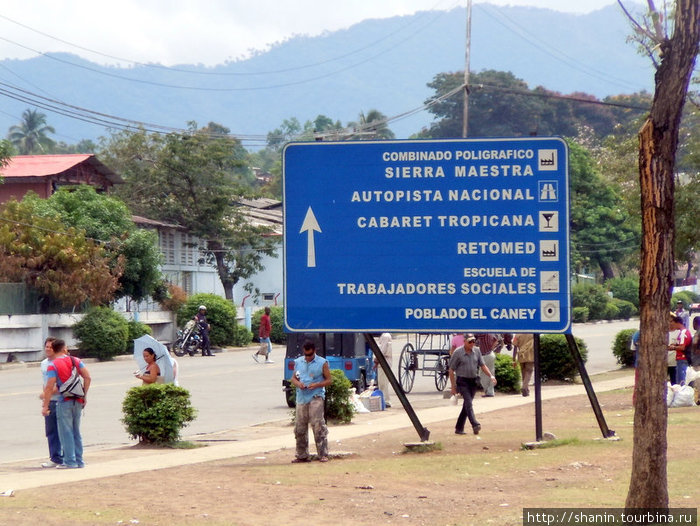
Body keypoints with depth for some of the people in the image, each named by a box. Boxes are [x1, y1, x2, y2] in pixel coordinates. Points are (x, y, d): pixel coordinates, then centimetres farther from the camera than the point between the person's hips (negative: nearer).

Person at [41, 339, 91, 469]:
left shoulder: (53, 365, -8)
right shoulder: (76, 361, 7)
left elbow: (50, 387, -14)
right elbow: (87, 377, -1)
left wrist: (45, 406, -11)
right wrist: (84, 395, 7)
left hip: (64, 401, -5)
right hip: (78, 401, 5)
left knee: (66, 432, 0)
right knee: (76, 432, 14)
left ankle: (70, 461, -2)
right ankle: (79, 460, 16)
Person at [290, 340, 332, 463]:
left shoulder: (322, 363, 0)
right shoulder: (298, 362, 13)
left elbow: (328, 380, 1)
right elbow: (293, 378, 19)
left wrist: (316, 385, -16)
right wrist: (298, 383, -4)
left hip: (316, 397, -5)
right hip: (301, 398, 5)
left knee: (318, 425, -12)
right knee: (299, 427, 5)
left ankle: (323, 455, -8)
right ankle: (302, 455, 15)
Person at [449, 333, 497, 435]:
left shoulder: (477, 351, 5)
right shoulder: (458, 353, -8)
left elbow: (482, 365, 11)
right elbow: (451, 370, -4)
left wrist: (491, 375, -7)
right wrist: (453, 387, -6)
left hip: (473, 381, 5)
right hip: (462, 381, -5)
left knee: (467, 405, 7)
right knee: (468, 402, -19)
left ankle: (459, 428, 15)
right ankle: (475, 424, -33)